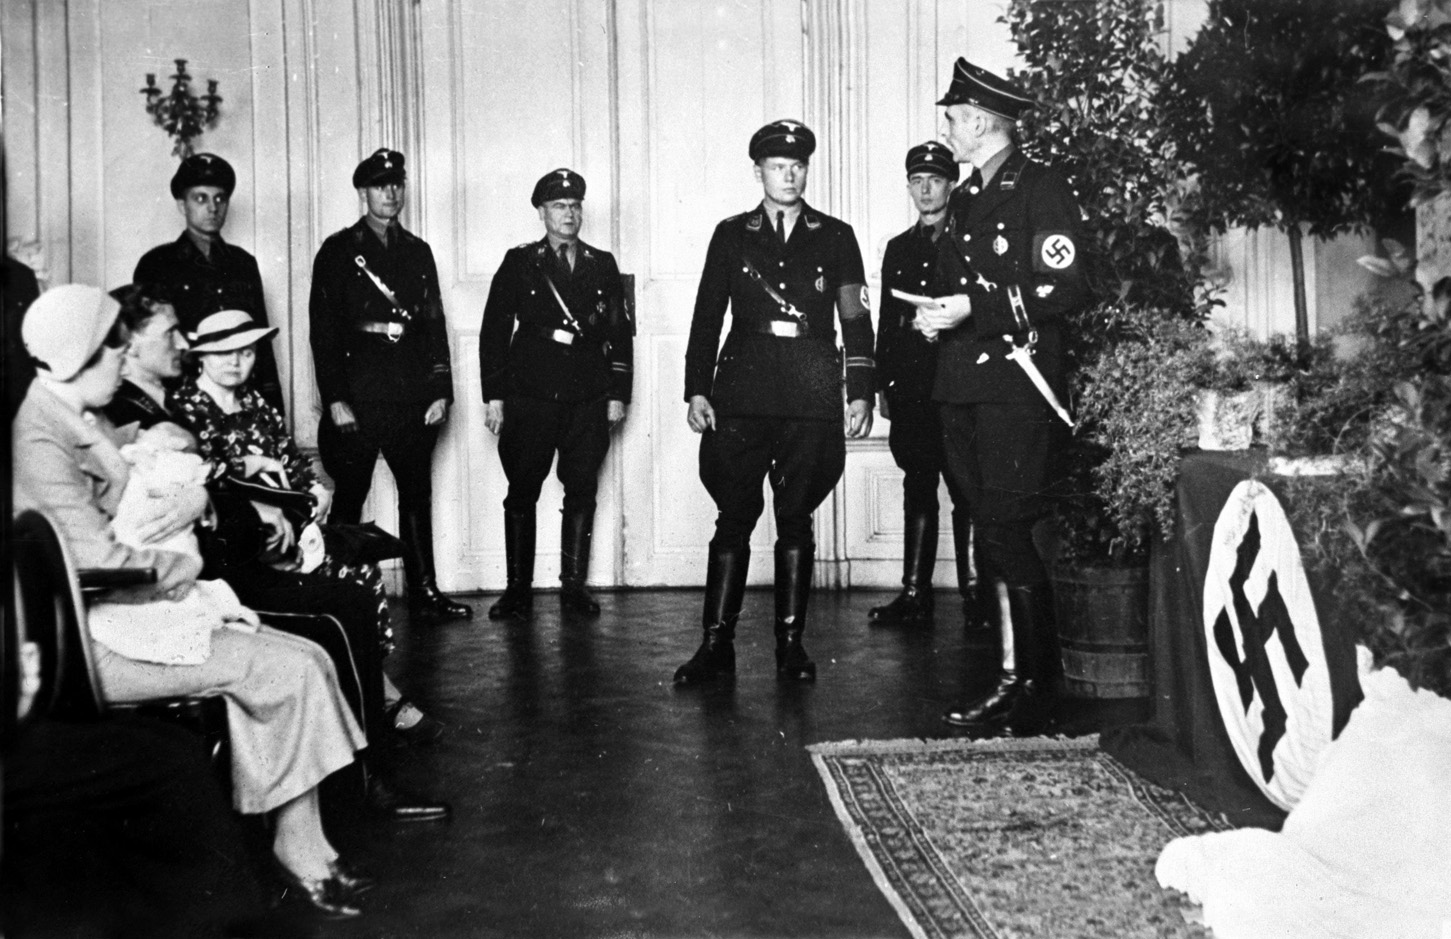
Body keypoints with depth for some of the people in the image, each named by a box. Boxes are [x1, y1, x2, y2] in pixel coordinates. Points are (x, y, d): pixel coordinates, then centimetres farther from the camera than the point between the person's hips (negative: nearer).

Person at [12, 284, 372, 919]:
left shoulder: (88, 420, 14)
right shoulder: (39, 444, -17)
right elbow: (101, 563, -23)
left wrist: (194, 497, -1)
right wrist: (182, 567, -7)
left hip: (133, 610, 9)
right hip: (97, 644, -9)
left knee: (300, 660, -5)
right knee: (292, 669, -15)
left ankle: (298, 847, -2)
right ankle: (301, 854, 1)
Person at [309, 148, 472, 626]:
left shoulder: (417, 251, 14)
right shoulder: (338, 250, 2)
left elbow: (434, 324, 13)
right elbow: (323, 330, -3)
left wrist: (441, 391, 4)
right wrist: (335, 399, -10)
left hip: (412, 398, 4)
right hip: (358, 397, -4)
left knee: (417, 494, 7)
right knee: (350, 496, 2)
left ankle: (424, 592, 13)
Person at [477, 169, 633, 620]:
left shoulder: (602, 266, 12)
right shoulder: (519, 263, 6)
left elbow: (620, 333, 12)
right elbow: (493, 331, 3)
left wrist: (618, 394, 5)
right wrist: (494, 395, -3)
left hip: (588, 397, 2)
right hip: (529, 396, -2)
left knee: (582, 491, 3)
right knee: (522, 492, 1)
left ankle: (573, 584, 12)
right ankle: (518, 589, 8)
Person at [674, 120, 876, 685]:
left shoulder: (835, 237, 11)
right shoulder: (731, 235, 11)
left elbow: (856, 319, 9)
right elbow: (707, 316, 9)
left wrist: (861, 391, 1)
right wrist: (696, 389, 1)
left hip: (812, 399, 0)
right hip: (741, 395, 0)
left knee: (796, 519, 3)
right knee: (734, 517, -2)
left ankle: (791, 643, 10)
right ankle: (716, 643, 2)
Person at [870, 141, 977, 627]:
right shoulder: (899, 249, 17)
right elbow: (886, 324, 16)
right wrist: (884, 385, 11)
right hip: (910, 388, 4)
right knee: (917, 488, 7)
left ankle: (974, 592, 4)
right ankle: (915, 594, 11)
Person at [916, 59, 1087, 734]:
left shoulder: (1040, 190, -3)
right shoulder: (962, 201, 21)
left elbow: (1066, 289, -13)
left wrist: (974, 308, -17)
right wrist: (937, 315, 8)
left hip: (1015, 392, -8)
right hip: (963, 392, 8)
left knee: (1007, 535, -9)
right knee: (990, 535, 9)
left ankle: (1037, 690, 2)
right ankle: (1013, 678, 17)